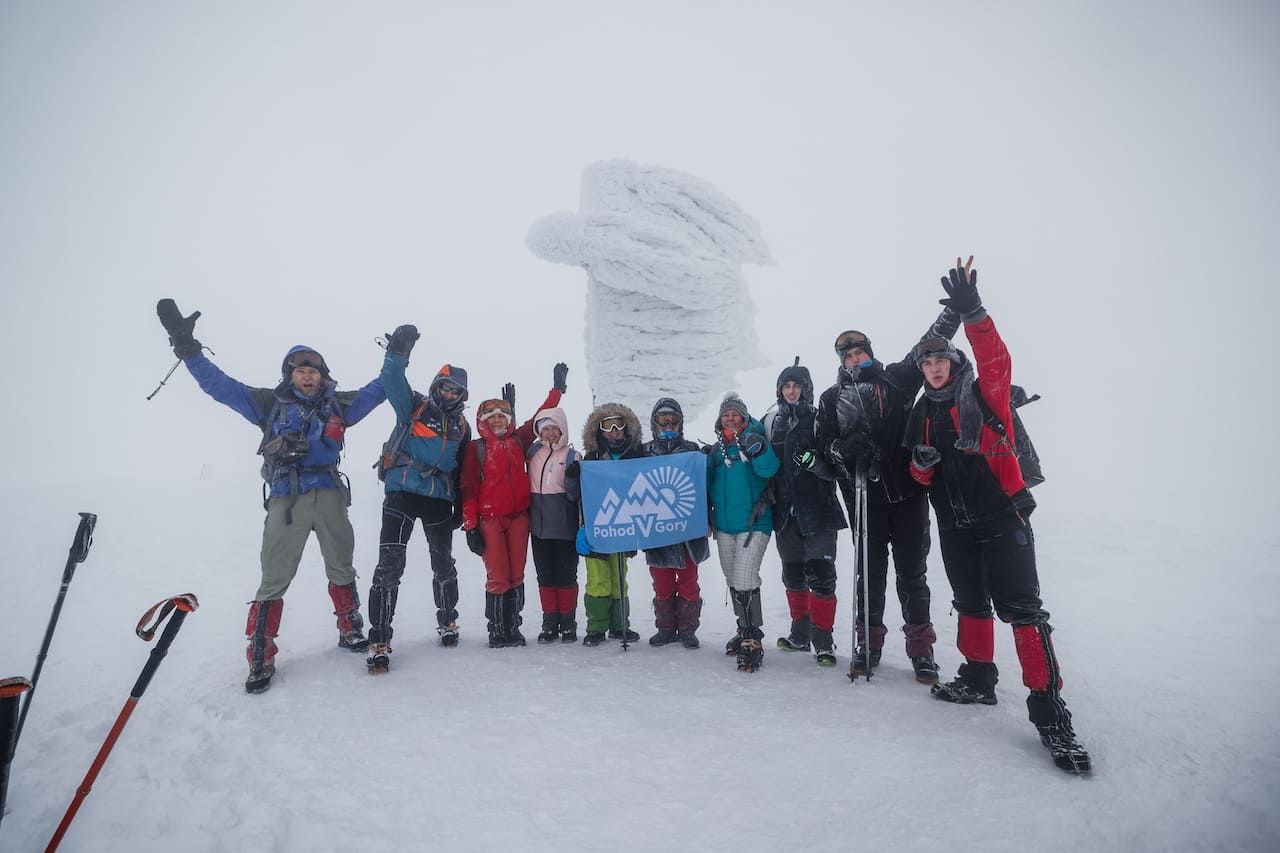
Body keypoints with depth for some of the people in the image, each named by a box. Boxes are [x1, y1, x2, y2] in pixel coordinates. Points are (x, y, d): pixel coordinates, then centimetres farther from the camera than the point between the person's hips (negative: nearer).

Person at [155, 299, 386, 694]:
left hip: (329, 496, 2)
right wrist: (186, 346, -5)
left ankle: (352, 632, 29)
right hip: (286, 499, -2)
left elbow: (376, 390, 17)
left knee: (342, 571, 12)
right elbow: (220, 385, 3)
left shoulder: (337, 405, 11)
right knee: (274, 580, -1)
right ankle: (261, 659, 10)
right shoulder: (270, 403, 6)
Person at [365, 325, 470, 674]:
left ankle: (447, 622, 36)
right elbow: (393, 382, -18)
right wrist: (398, 351, -34)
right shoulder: (414, 407, 1)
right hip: (402, 493, -4)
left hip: (440, 501, 4)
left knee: (444, 564, 15)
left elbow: (463, 471, 16)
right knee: (390, 564, -10)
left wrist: (461, 507, 13)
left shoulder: (462, 426, 11)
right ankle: (379, 641, -4)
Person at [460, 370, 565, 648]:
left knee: (516, 576, 6)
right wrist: (470, 526, -8)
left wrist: (557, 388, 17)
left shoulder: (519, 440, 9)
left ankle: (512, 628, 17)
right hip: (490, 519, -3)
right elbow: (469, 489, -3)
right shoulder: (477, 449, 0)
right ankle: (496, 631, 9)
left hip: (519, 516, 3)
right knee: (497, 577, -3)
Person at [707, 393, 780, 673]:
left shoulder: (753, 441, -5)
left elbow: (768, 470, -23)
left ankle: (753, 641, -7)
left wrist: (759, 450, -38)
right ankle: (745, 630, 31)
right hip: (724, 525, 7)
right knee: (733, 581, 15)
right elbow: (707, 484, 17)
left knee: (745, 580, -15)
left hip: (753, 524, -6)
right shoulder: (716, 450, 11)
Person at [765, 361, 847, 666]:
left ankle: (823, 640, 9)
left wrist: (814, 462, -25)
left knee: (821, 577, -3)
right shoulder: (771, 421, 8)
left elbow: (832, 469, -8)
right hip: (785, 512, 4)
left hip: (817, 511, -4)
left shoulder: (819, 420, -4)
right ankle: (800, 633, 28)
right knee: (792, 575, 14)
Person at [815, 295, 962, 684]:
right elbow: (824, 443, 3)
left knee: (912, 571, 6)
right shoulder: (832, 398, 9)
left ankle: (921, 647, 16)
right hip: (865, 496, 0)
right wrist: (845, 448, -18)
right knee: (870, 570, 7)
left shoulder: (896, 378, 9)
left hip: (907, 491, 0)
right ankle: (868, 641, 20)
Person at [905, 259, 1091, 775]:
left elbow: (996, 360, -25)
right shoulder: (923, 413, 11)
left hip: (1001, 516, -5)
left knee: (1021, 608, -9)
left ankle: (1049, 712, -3)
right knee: (970, 603, 15)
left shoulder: (984, 395, -2)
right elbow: (921, 474, 15)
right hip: (954, 524, 6)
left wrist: (973, 314, -40)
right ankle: (979, 679, 31)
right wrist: (922, 462, -10)